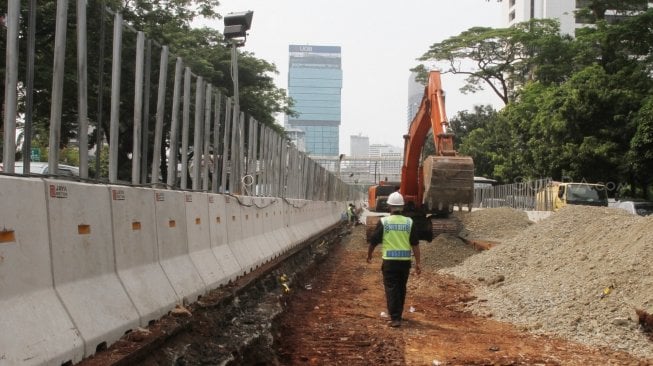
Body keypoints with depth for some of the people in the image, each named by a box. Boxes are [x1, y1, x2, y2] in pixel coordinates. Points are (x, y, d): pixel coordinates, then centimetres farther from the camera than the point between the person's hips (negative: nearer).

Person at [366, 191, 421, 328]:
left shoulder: (384, 222, -5)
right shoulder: (409, 222, 0)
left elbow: (373, 241, 1)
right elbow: (415, 244, 0)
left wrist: (369, 255, 18)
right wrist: (418, 263, 5)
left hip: (389, 260, -3)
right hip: (405, 260, 3)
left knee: (391, 289, 1)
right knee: (401, 288, 17)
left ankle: (395, 318, -6)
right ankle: (398, 314, 32)